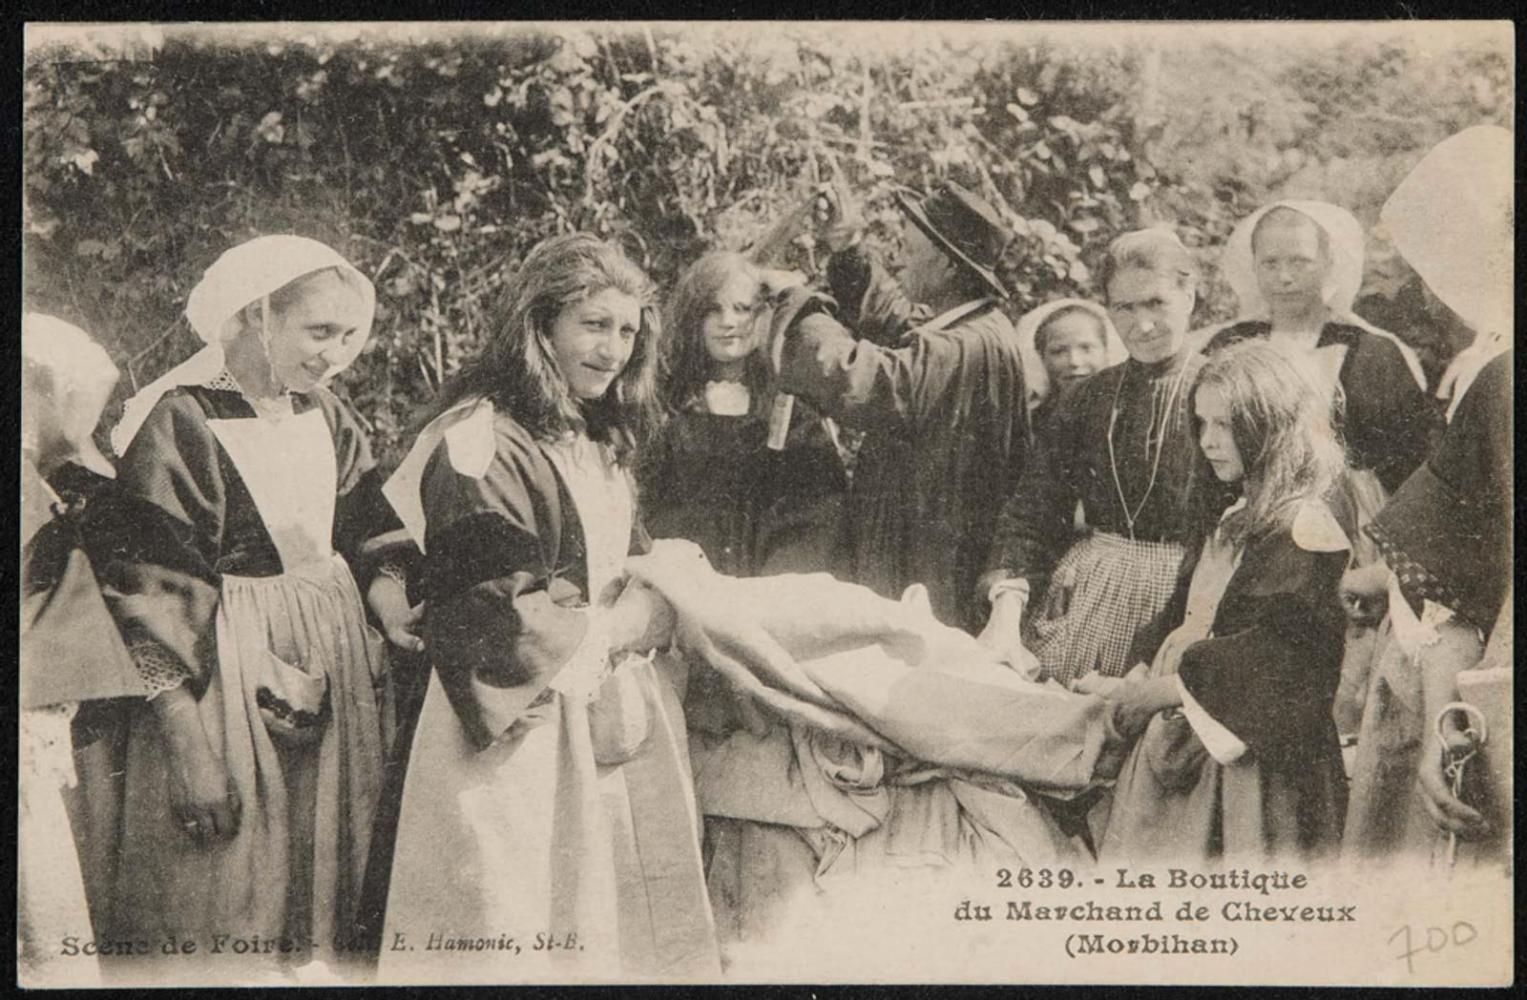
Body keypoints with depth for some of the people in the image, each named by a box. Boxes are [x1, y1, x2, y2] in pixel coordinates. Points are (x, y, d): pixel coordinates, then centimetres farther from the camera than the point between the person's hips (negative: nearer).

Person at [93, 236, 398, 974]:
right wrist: (187, 744, -21)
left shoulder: (326, 417, 6)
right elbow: (147, 594, -18)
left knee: (323, 899, 15)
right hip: (227, 685, -7)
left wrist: (378, 664, 8)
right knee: (228, 921, 1)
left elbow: (372, 552, 15)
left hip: (334, 679, 7)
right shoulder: (178, 426, -15)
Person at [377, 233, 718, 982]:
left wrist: (662, 596, -1)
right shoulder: (481, 443, -14)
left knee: (621, 939, 12)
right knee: (523, 946, -1)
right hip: (520, 743, -8)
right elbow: (497, 623, -19)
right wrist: (624, 623, -11)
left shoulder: (601, 446, 15)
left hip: (608, 719, 8)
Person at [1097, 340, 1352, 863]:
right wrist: (1126, 688, 1)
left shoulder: (1307, 526, -12)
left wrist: (1159, 691, -14)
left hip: (1258, 762, -9)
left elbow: (1276, 653, -20)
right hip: (1189, 747, 9)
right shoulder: (1238, 518, 17)